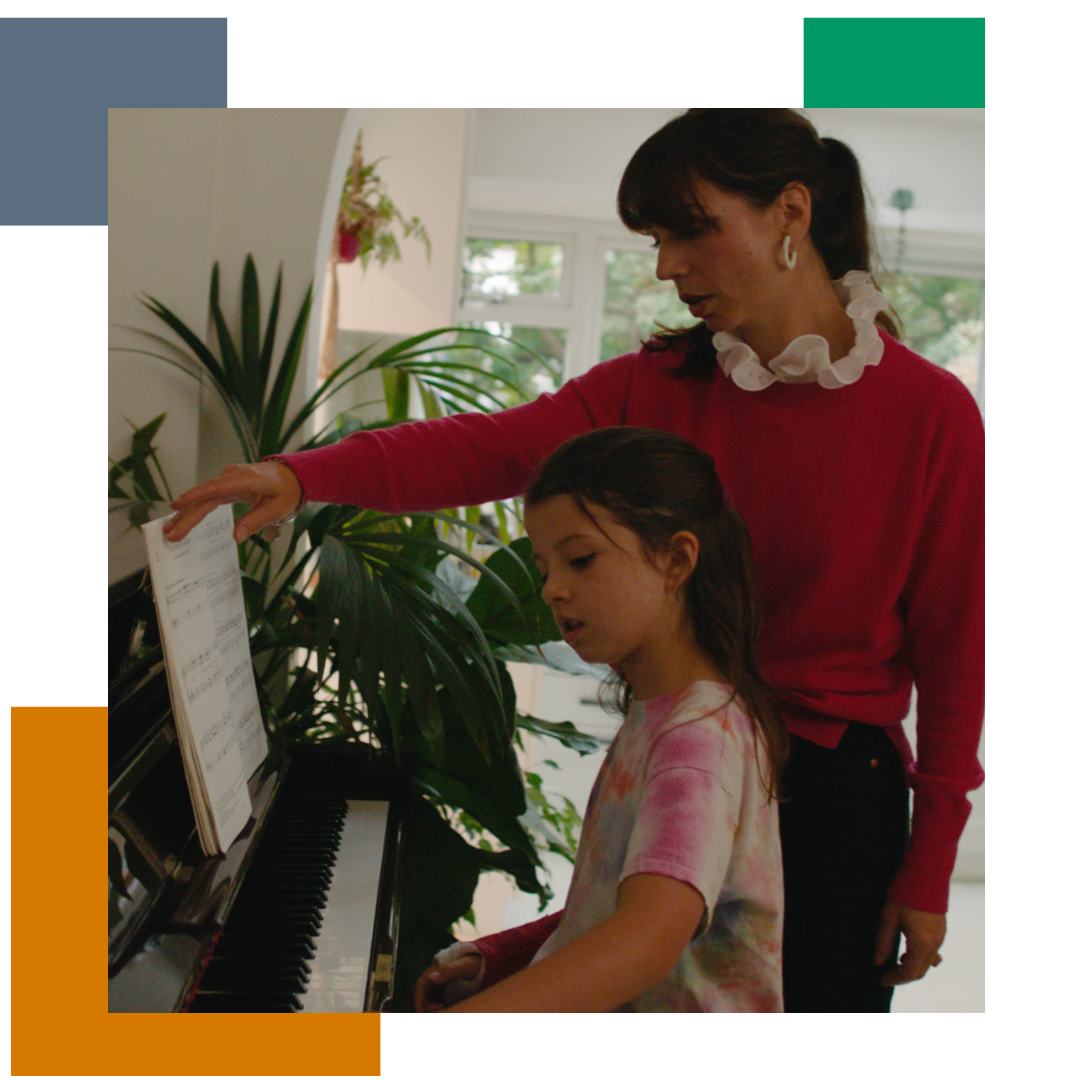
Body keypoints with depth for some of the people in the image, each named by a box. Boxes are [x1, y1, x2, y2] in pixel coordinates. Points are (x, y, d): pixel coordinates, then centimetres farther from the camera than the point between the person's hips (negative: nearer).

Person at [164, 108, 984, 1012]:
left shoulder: (931, 412, -11)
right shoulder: (656, 387, -1)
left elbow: (954, 649, -8)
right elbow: (489, 447, -14)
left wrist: (930, 869, -7)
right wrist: (303, 476, -30)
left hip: (832, 795, -3)